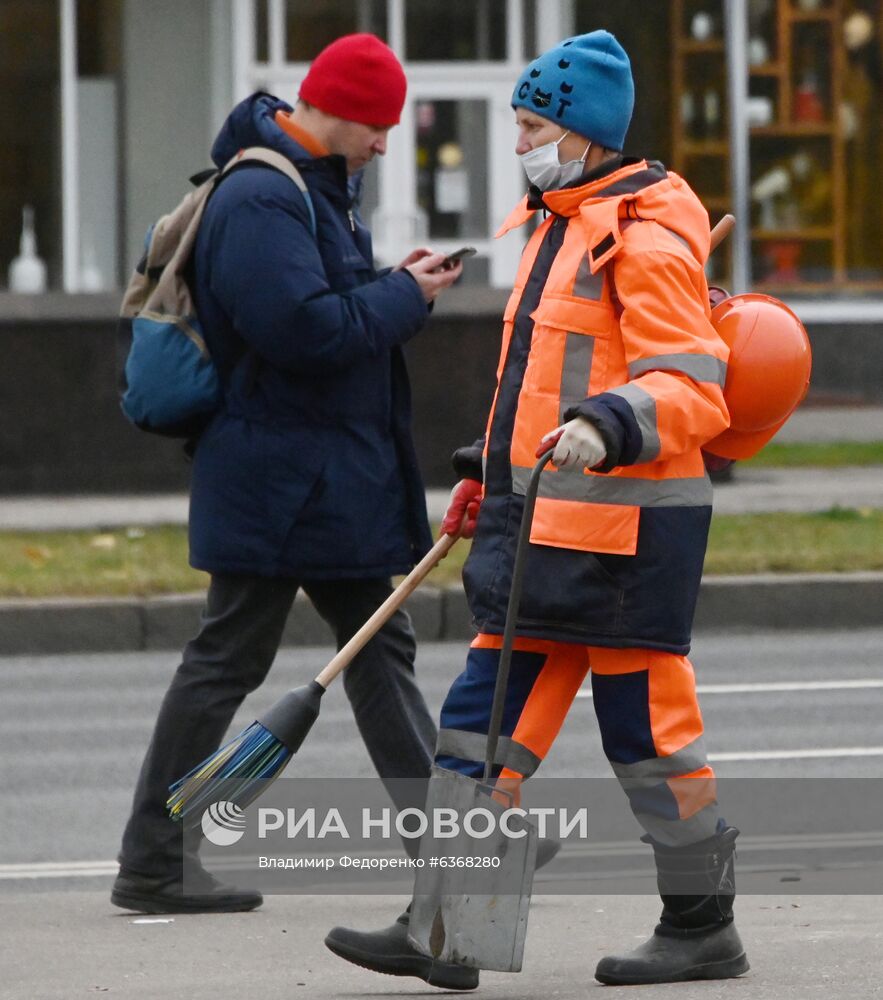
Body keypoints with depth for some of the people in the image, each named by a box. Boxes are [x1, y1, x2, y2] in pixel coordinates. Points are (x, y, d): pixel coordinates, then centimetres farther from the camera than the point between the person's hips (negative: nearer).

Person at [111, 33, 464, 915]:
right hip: (279, 478, -11)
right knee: (226, 659, -5)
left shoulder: (311, 189, 14)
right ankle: (152, 865, 0)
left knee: (379, 643, 15)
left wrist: (392, 288, 5)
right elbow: (305, 328, -28)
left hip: (336, 477, 11)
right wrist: (404, 297, -16)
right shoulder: (259, 200, -20)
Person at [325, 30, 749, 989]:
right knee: (490, 715, 4)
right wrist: (492, 473, 28)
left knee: (646, 725, -1)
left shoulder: (646, 235, -12)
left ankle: (703, 929, 12)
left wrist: (608, 428, -35)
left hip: (624, 527, -9)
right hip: (546, 521, 9)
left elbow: (689, 386, -20)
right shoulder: (559, 225, 18)